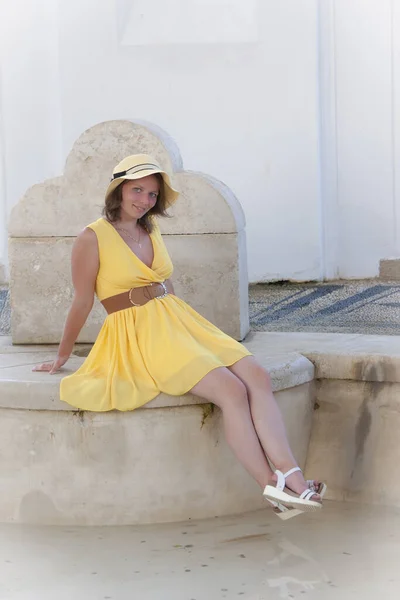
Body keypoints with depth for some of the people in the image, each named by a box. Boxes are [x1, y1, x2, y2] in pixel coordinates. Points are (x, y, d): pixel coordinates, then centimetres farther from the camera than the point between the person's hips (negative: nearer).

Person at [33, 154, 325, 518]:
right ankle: (272, 487, -25)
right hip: (138, 336, -7)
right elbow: (83, 303, 1)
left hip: (178, 321, 7)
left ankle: (290, 476, -31)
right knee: (231, 390, -26)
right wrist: (61, 358, 7)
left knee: (258, 377, -18)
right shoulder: (93, 238, -4)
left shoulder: (152, 232, 16)